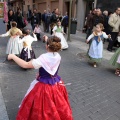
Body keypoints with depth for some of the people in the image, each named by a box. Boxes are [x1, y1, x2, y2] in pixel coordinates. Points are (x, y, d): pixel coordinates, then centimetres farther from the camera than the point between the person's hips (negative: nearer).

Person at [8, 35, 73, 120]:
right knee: (58, 106, 26)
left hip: (44, 86, -6)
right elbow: (53, 50, 18)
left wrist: (13, 56, -15)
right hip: (57, 84, 6)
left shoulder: (43, 58, -27)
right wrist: (47, 40, 25)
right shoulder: (58, 56, -8)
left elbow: (25, 65, -27)